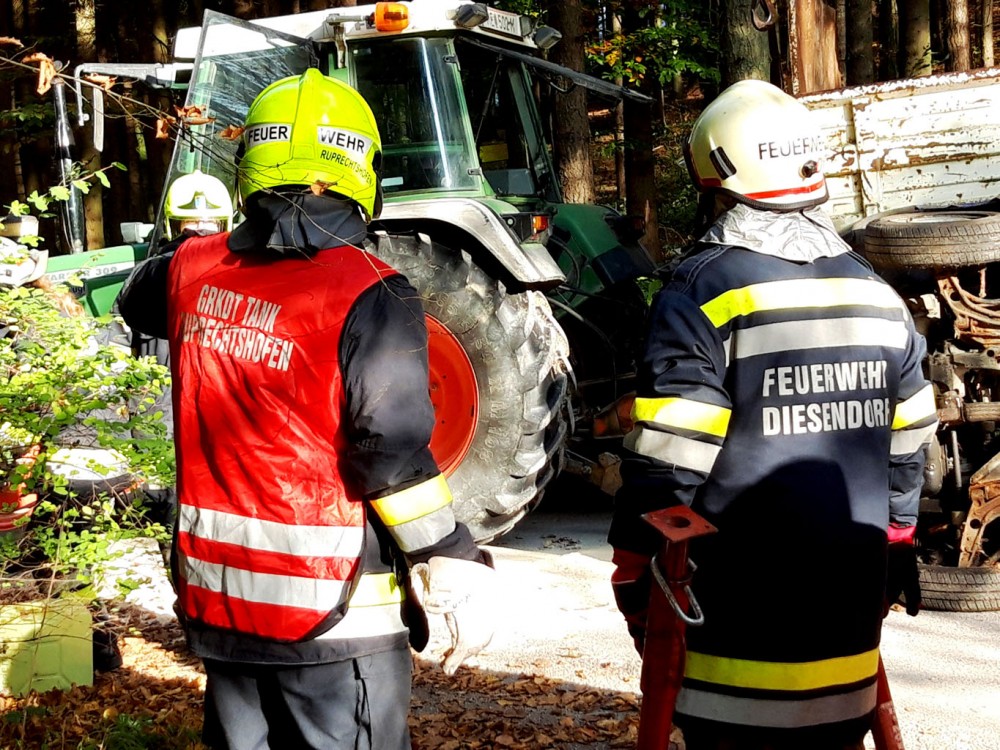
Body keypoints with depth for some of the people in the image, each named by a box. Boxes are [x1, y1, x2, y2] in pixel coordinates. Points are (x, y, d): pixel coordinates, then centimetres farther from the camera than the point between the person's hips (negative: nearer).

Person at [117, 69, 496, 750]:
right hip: (331, 619, -6)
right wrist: (461, 579, -11)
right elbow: (395, 462, -21)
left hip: (216, 605, 6)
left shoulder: (195, 272, 0)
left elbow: (138, 301, 25)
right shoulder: (368, 298, -18)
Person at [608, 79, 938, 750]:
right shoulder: (877, 293, 8)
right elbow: (907, 447, 15)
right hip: (850, 597, 6)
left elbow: (667, 463, -14)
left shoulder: (705, 292, -12)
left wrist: (634, 580, -5)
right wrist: (897, 543, 28)